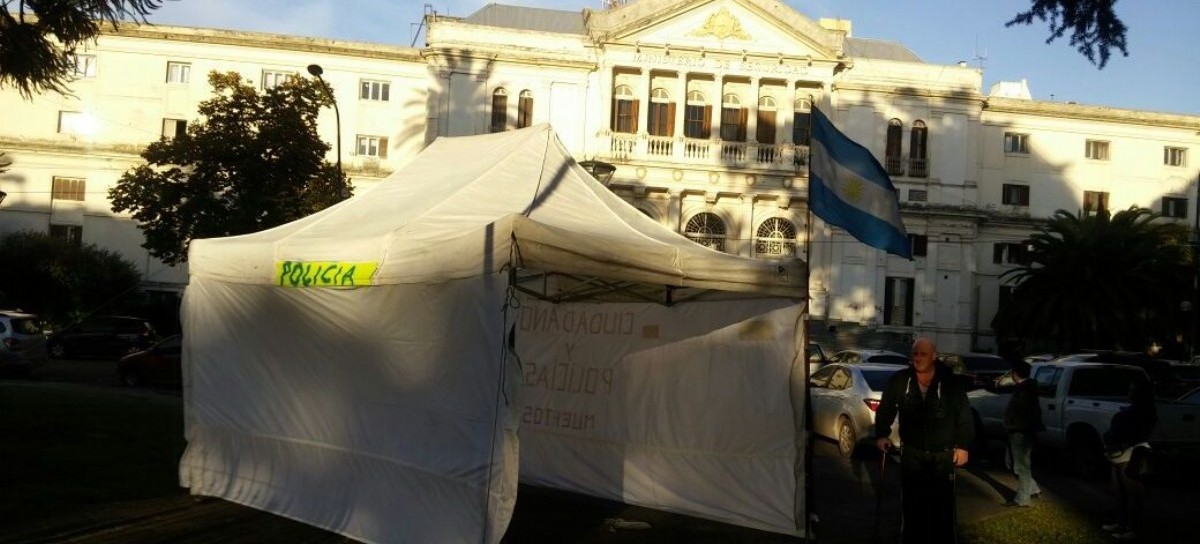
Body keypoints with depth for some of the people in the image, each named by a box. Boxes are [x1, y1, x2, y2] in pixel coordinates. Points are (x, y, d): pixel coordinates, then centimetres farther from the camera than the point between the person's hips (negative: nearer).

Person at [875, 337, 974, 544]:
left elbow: (964, 415, -1)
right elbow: (886, 409, 6)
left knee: (944, 505, -1)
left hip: (943, 454, -2)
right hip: (912, 452, 2)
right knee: (912, 503, 8)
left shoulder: (950, 382, -8)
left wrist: (963, 445, -3)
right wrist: (882, 434, -4)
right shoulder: (899, 380, -5)